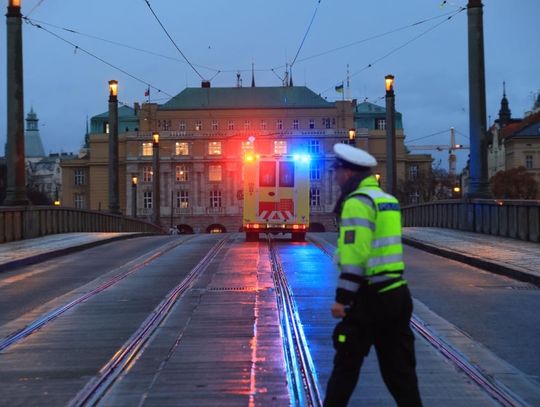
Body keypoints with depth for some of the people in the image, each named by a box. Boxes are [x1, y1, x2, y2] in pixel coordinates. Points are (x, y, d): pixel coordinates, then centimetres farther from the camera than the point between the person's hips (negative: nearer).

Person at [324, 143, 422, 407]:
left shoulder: (357, 202, -12)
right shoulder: (387, 200, 16)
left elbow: (355, 256, -20)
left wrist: (342, 298, -17)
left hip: (370, 298, -8)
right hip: (396, 295, 8)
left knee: (346, 364, 6)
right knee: (399, 369, 10)